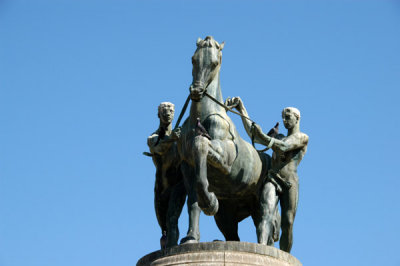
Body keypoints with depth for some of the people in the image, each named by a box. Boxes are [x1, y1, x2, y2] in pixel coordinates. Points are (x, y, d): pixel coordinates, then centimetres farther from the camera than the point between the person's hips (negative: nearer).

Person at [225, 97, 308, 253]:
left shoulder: (303, 138, 11)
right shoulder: (278, 137, 29)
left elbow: (283, 147, -7)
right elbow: (252, 133, 22)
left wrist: (263, 137, -21)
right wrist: (241, 108, 18)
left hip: (290, 183, -3)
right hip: (272, 181, 3)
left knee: (287, 225, -9)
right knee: (266, 213, -25)